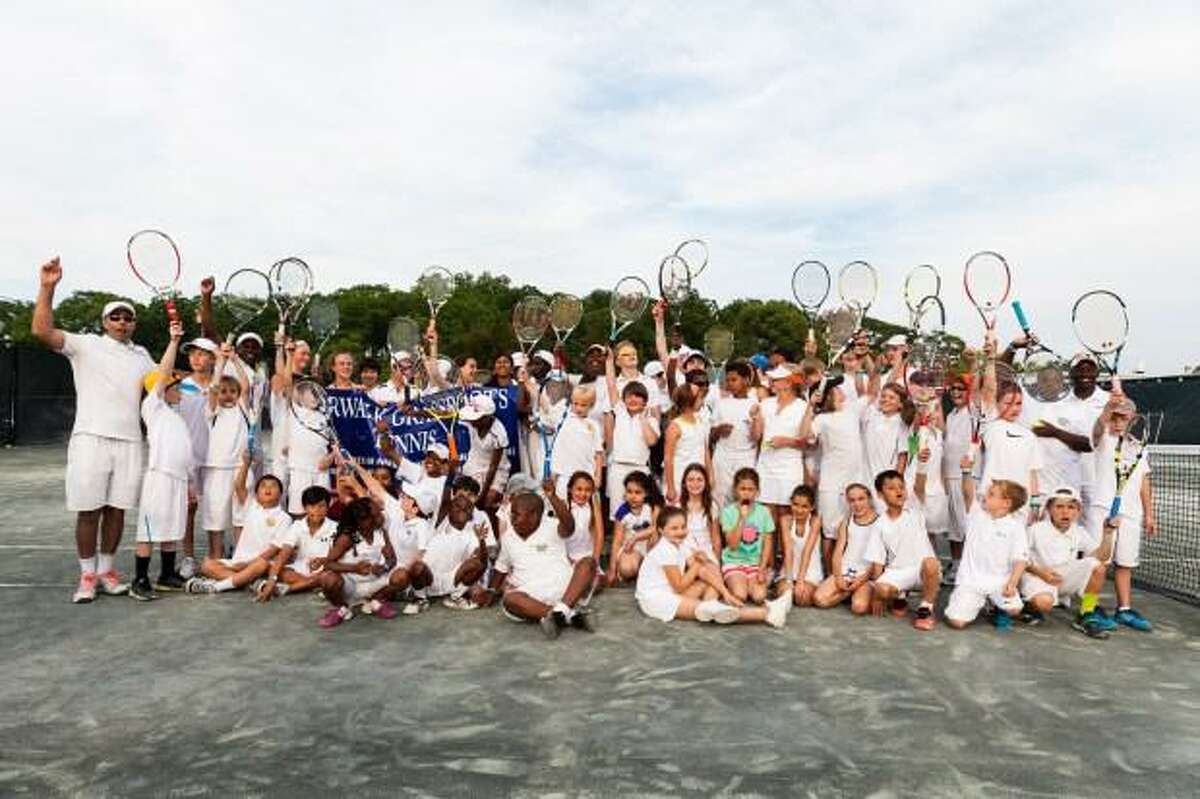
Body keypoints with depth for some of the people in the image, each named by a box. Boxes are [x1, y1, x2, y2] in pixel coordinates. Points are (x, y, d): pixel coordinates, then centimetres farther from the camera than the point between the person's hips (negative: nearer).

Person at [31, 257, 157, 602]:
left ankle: (106, 570, 18)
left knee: (117, 509, 7)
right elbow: (41, 331, -10)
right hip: (90, 438, -4)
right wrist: (47, 288, -20)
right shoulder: (85, 345, 3)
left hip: (129, 441, 4)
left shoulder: (141, 355, 17)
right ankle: (87, 575, 11)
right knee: (88, 510, 0)